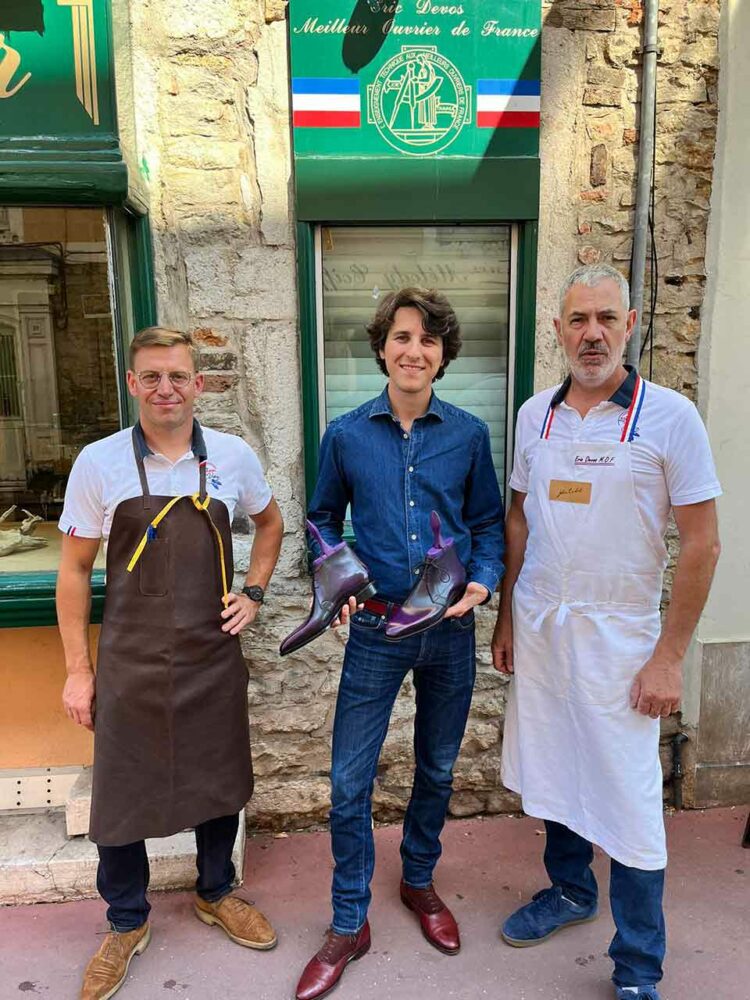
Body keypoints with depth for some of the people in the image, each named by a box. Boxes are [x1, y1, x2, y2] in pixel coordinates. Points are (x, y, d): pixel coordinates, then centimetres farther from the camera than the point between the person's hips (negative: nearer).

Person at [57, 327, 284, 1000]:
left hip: (214, 658, 2)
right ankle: (127, 924, 38)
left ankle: (216, 893, 45)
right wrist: (78, 669, -1)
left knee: (219, 782, 17)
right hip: (130, 665, -1)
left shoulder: (234, 457, -4)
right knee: (121, 795, 10)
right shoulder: (99, 463, -8)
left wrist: (254, 593, 3)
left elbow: (270, 523, 15)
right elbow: (75, 571, -2)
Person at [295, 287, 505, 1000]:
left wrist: (480, 583, -10)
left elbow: (489, 522, 6)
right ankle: (349, 923, 26)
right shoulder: (346, 435, -3)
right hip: (376, 627, -1)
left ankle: (419, 880, 45)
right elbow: (323, 519, 9)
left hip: (450, 629, 1)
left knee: (436, 769, 18)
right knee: (349, 782, 3)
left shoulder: (468, 434, -1)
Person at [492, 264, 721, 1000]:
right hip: (538, 629, 4)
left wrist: (669, 657, -11)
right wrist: (505, 619, 10)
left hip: (618, 637, -4)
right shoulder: (535, 414, 4)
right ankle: (569, 891, 44)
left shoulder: (670, 417, -10)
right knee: (554, 774, 18)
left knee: (626, 800, 4)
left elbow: (701, 544, -9)